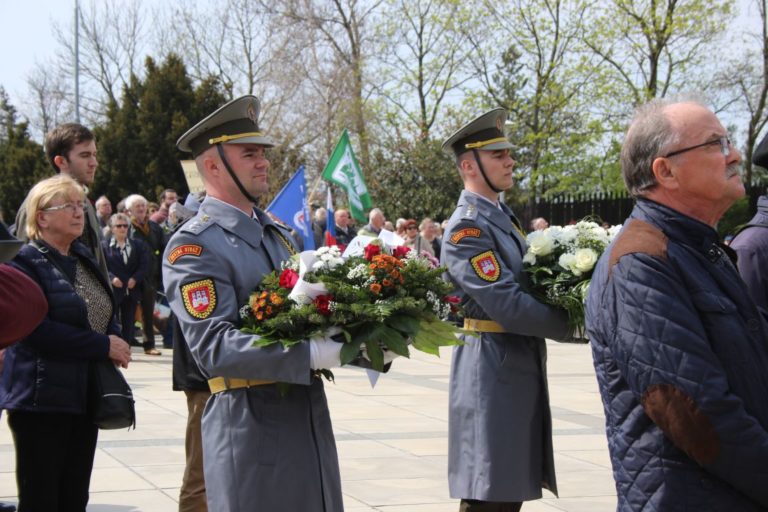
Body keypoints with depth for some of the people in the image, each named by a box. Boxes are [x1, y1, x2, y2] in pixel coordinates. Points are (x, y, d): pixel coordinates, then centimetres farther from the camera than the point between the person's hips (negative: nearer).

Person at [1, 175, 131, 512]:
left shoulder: (83, 259, 15)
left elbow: (105, 313, 24)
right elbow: (37, 331, -19)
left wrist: (116, 341, 1)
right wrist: (103, 346, -17)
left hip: (86, 396, 7)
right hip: (42, 399, -7)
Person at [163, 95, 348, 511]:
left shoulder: (278, 233, 16)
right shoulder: (193, 245, -11)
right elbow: (214, 346, -22)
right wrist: (312, 354, -29)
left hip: (311, 413, 8)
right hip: (250, 422, -8)